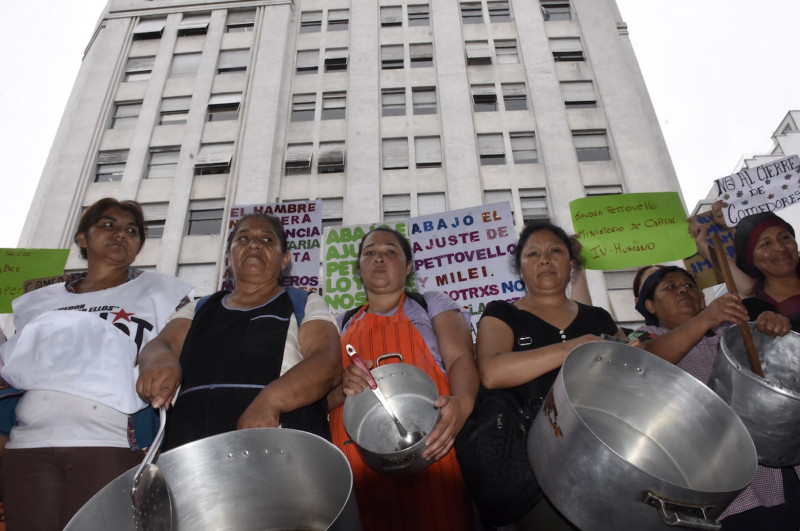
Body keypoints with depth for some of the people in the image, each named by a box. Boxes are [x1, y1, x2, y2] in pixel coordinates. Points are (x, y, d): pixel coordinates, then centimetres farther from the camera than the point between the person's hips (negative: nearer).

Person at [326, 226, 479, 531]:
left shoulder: (432, 305, 11)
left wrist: (462, 402, -25)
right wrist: (342, 388, -11)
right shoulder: (342, 324, 18)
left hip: (429, 453, -2)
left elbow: (461, 358, -3)